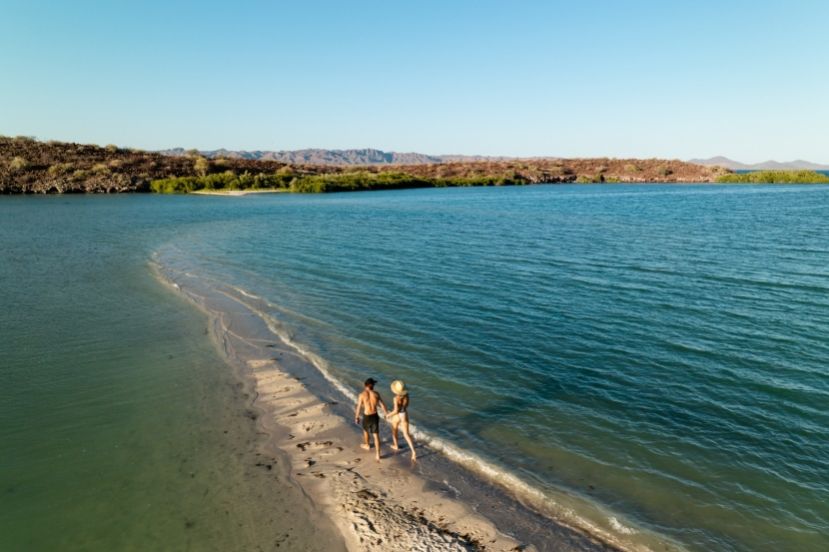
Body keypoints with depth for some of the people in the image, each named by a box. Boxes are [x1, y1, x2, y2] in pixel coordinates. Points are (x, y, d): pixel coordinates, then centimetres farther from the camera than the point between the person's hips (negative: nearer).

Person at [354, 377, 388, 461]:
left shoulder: (362, 395, -13)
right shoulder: (376, 394, -6)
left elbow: (358, 407, -7)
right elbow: (382, 405, 0)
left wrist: (356, 417, 6)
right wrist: (387, 414, 13)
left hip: (366, 416, -1)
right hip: (375, 416, 1)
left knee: (365, 430, 30)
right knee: (376, 435, 8)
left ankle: (367, 445, 53)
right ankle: (377, 454, 3)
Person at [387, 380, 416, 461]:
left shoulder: (396, 398, -30)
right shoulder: (406, 394, -12)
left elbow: (396, 411, -27)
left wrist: (389, 415, -9)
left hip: (397, 416, -4)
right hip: (405, 415, 4)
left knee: (394, 430, 29)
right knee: (406, 434, 10)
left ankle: (396, 446, 49)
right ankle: (413, 451, -5)